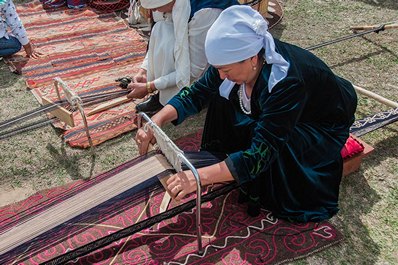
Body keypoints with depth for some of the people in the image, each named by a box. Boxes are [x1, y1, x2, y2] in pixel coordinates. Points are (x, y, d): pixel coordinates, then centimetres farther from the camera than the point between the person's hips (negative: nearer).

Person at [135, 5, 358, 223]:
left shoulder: (287, 82, -42)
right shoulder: (237, 58, -23)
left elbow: (261, 153, -43)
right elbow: (197, 93, -13)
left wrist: (200, 177, -47)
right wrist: (158, 120, -27)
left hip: (325, 123, -6)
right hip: (274, 112, 6)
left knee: (273, 149, -34)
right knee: (223, 93, -9)